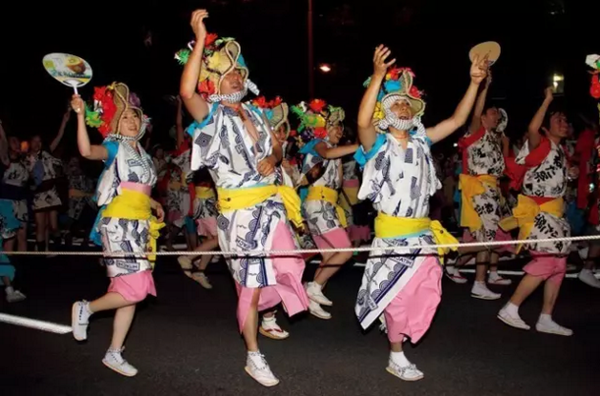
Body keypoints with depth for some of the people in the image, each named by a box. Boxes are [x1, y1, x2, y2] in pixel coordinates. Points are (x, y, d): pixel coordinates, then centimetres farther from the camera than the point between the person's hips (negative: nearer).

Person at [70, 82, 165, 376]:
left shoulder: (140, 151, 17)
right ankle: (86, 308, 10)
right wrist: (81, 115, -33)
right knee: (134, 289, -14)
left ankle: (114, 353, 14)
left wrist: (154, 204, 17)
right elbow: (87, 151, -27)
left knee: (131, 290, 7)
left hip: (138, 225, 8)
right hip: (119, 223, -8)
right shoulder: (115, 147, -4)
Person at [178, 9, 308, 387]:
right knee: (251, 286, 2)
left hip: (271, 204, 6)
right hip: (241, 211, -5)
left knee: (283, 269, 7)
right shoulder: (212, 115, -7)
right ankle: (254, 358, 18)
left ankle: (266, 316, 39)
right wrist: (200, 40, -27)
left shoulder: (255, 111, 12)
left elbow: (277, 146, 17)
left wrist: (272, 159, -7)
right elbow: (186, 92, -28)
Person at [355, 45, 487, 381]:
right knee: (397, 293, 3)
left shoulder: (421, 141, 6)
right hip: (392, 230, -5)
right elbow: (363, 121, -30)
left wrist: (475, 82, -2)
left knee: (427, 291, 11)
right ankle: (397, 357, 21)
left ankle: (398, 328, 40)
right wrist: (378, 76, -40)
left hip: (422, 230, 6)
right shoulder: (378, 145, -9)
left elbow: (457, 120, 8)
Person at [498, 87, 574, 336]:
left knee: (558, 264, 8)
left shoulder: (560, 150, 14)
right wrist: (548, 100, -25)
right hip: (537, 211, -9)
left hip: (554, 212, 9)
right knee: (546, 262, -14)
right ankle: (510, 309, -3)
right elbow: (532, 128, -33)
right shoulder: (541, 145, -10)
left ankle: (546, 319, 15)